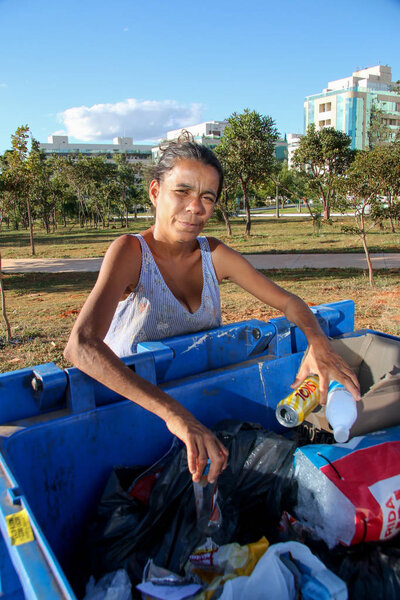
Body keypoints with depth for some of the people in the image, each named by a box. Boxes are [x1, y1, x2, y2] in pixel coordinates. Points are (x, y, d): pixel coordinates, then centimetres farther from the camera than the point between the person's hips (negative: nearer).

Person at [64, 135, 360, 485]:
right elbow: (81, 345, -36)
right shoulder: (130, 253, -21)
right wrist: (173, 413, -48)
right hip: (130, 401, -5)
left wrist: (319, 343, -21)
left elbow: (288, 302, 2)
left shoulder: (214, 255, -4)